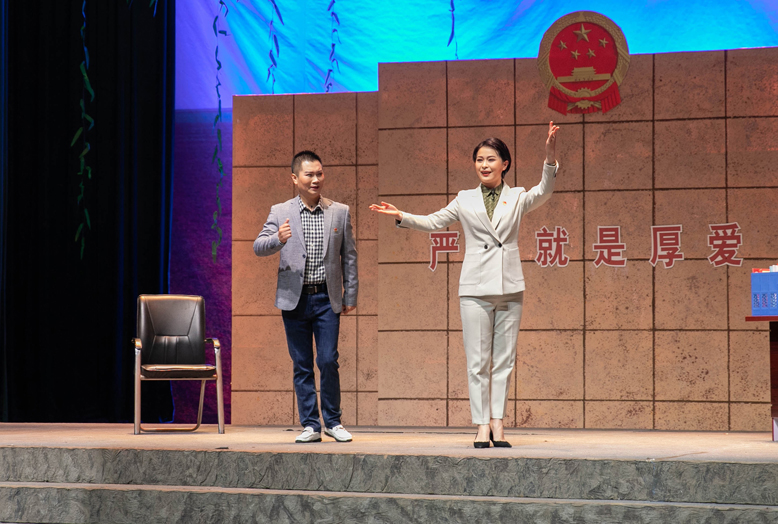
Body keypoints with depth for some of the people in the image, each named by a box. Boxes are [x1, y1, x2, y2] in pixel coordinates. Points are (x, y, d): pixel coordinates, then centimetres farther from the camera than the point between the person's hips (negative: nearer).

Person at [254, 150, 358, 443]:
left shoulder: (340, 212, 6)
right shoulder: (280, 212, 4)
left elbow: (349, 256, 9)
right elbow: (258, 248, -5)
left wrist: (350, 296, 6)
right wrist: (278, 239, -26)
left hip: (327, 299, 0)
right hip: (294, 299, 0)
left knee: (328, 361, -5)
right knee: (302, 366, 4)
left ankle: (333, 421, 10)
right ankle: (310, 425, 11)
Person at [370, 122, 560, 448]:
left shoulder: (518, 198, 8)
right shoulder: (465, 200, 11)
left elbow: (543, 192, -10)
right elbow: (433, 222, 16)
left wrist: (550, 158, -26)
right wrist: (401, 216, 2)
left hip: (510, 287, 0)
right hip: (476, 288, 0)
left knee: (504, 359, 3)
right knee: (478, 360, -2)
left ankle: (498, 422, 8)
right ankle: (482, 425, 1)